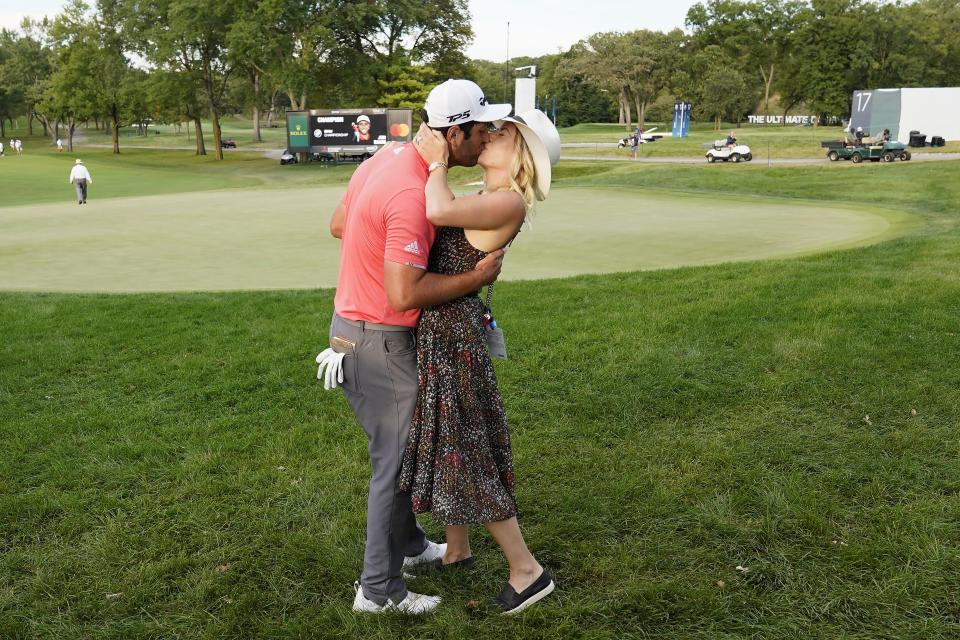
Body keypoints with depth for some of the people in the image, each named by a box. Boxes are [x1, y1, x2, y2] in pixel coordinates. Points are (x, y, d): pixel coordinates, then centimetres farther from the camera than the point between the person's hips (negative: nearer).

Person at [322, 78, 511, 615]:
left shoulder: (388, 157, 4)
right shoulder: (413, 195, -27)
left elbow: (339, 225, 16)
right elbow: (405, 295, -30)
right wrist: (477, 277, -19)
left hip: (354, 322, 10)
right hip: (379, 340, -10)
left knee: (401, 446, 24)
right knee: (396, 461, 3)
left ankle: (408, 543, 42)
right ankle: (379, 589, 17)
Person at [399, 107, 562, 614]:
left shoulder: (509, 202, -19)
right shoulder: (485, 198, 11)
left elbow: (438, 211, -30)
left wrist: (438, 161, -16)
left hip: (452, 334, -9)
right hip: (436, 330, 9)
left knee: (464, 455, 0)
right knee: (445, 445, 21)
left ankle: (527, 569, 14)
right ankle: (457, 549, 39)